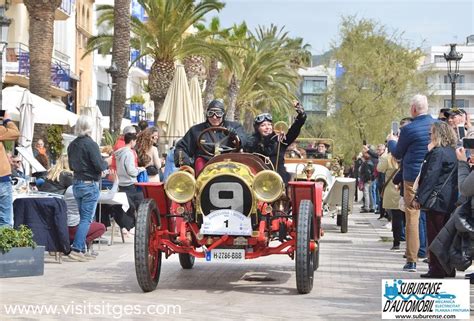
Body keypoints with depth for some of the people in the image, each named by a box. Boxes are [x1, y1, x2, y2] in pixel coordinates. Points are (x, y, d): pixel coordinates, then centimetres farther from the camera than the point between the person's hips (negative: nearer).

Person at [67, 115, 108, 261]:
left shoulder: (72, 145, 7)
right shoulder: (91, 144, -16)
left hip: (76, 184, 8)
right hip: (90, 184, -8)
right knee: (87, 219, -5)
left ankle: (81, 249, 16)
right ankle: (76, 249, -11)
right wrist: (106, 163, 1)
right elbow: (99, 166, -19)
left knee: (83, 217, 16)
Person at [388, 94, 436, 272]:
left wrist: (392, 141, 23)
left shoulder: (409, 129, -12)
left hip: (413, 178, -4)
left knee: (412, 217, 1)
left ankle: (412, 261, 1)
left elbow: (398, 154, 1)